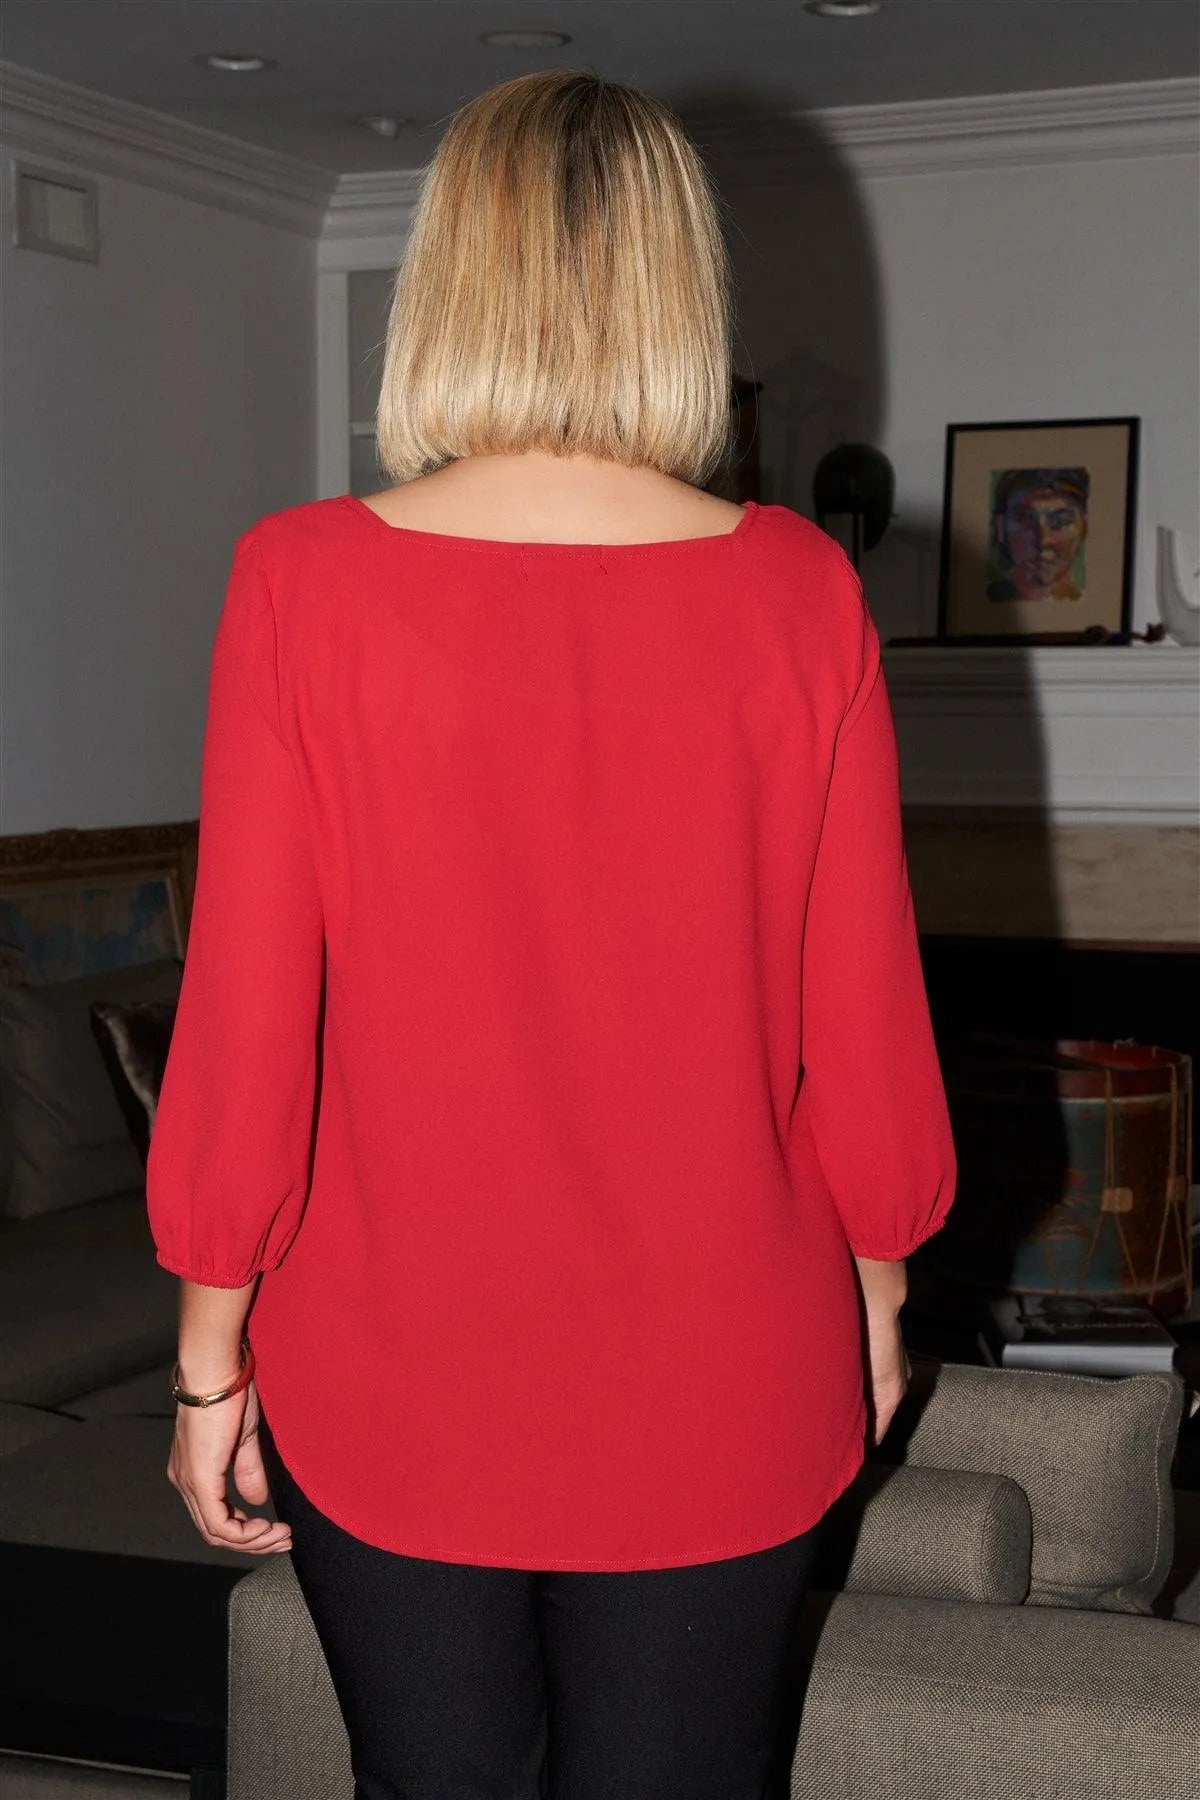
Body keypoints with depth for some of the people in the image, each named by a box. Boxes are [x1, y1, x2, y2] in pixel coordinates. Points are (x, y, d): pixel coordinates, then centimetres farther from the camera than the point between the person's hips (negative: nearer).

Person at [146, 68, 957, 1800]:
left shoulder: (303, 580, -12)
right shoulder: (796, 591, -10)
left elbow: (244, 1022, -10)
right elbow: (864, 1008, -4)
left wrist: (211, 1350, 3)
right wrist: (876, 1287, 12)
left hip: (389, 1391, 0)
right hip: (717, 1393, 1)